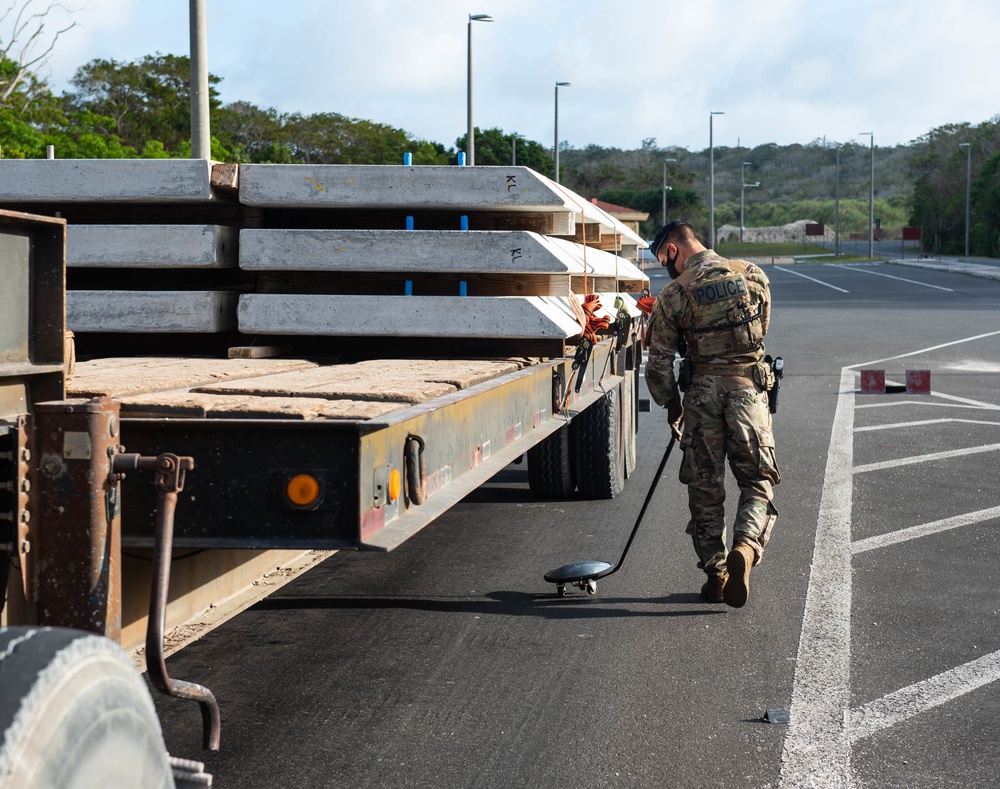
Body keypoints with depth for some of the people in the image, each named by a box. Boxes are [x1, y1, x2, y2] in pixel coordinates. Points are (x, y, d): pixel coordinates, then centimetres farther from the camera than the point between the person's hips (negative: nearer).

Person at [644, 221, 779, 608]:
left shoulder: (673, 294, -3)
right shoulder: (753, 275, 5)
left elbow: (659, 362, -1)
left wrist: (672, 407, 14)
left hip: (702, 391, -1)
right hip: (749, 387, 1)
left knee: (705, 485, 10)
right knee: (757, 480, 7)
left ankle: (715, 571, 11)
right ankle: (745, 548, -17)